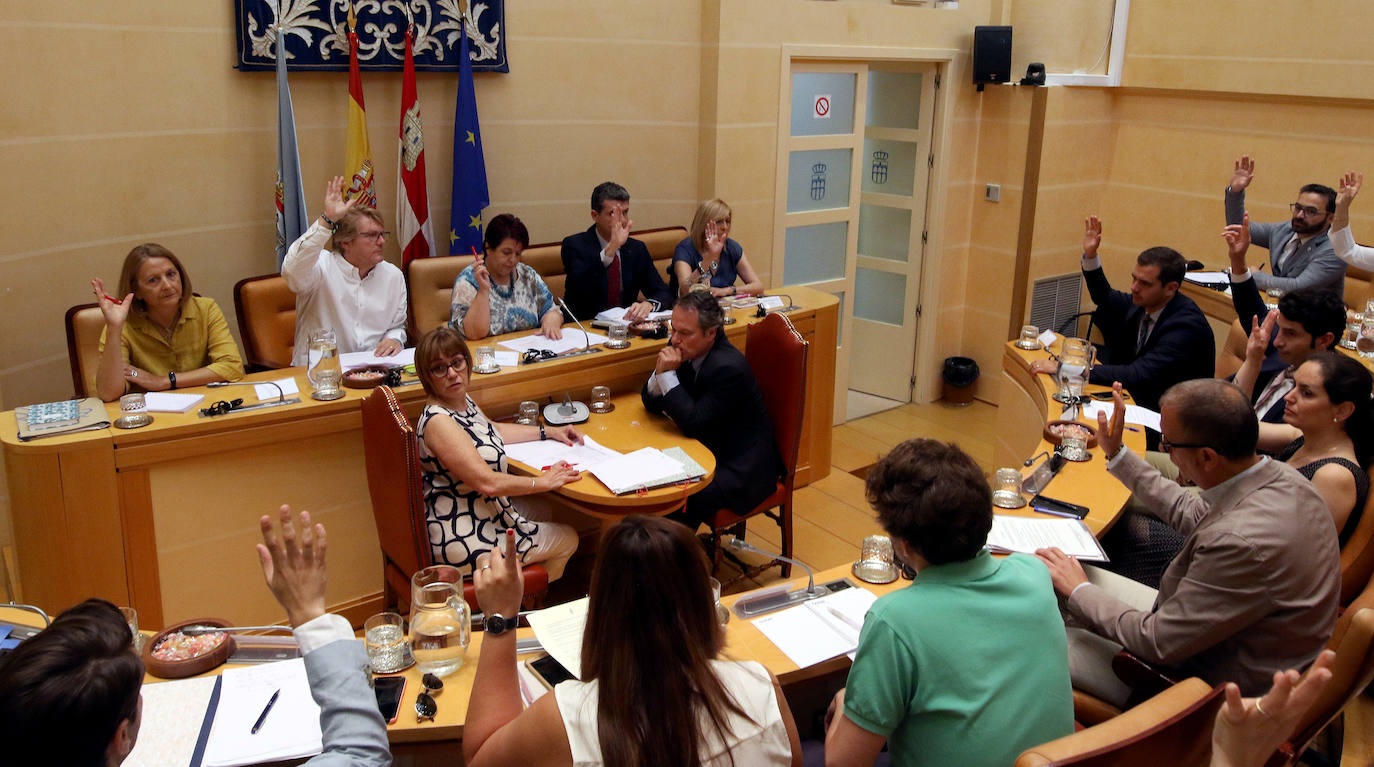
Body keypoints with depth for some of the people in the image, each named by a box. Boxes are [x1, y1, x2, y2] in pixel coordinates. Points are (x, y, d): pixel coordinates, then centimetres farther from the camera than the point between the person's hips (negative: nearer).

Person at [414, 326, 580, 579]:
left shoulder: (464, 401, 2)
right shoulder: (438, 422, -28)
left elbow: (493, 430, 23)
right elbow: (487, 482, -31)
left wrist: (549, 432, 18)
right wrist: (543, 482, -19)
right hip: (463, 542, -10)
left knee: (541, 513, 31)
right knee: (568, 539, 9)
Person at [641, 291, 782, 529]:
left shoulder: (729, 367, -27)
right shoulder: (683, 349, -3)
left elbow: (693, 425, -26)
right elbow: (652, 404, 4)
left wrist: (668, 375, -27)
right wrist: (660, 373, -17)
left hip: (740, 467, -8)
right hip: (708, 449, 8)